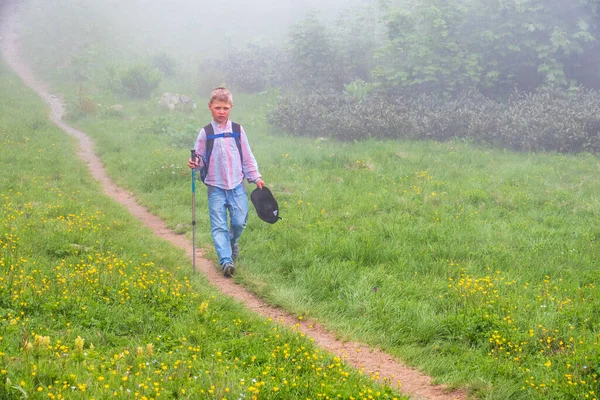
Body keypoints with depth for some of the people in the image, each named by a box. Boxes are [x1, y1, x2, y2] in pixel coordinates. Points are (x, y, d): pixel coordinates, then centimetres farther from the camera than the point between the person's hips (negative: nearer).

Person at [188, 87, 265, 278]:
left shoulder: (237, 130, 3)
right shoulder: (205, 133, 0)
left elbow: (247, 157, 9)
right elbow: (200, 157, 6)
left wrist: (255, 177, 9)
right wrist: (195, 162, -16)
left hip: (236, 185, 1)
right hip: (215, 187, -1)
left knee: (239, 221, 2)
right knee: (218, 225, -6)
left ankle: (232, 242, 34)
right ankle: (226, 260, -7)